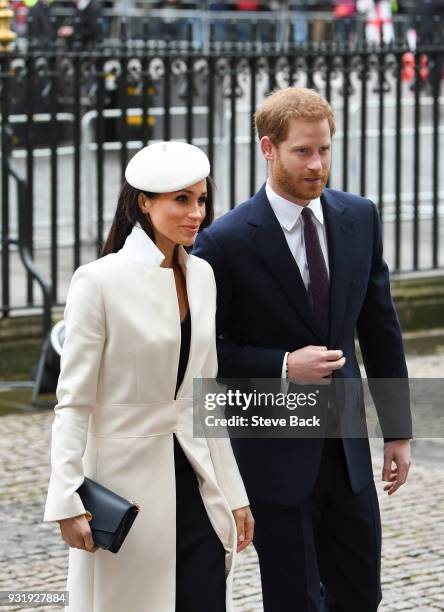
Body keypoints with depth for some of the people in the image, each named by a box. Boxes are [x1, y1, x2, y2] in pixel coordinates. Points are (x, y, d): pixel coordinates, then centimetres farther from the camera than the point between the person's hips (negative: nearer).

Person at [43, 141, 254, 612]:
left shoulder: (201, 275, 8)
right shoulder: (101, 281, -10)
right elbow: (73, 401, -11)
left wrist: (232, 492, 14)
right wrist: (67, 502, -17)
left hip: (193, 484, 5)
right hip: (127, 481, -5)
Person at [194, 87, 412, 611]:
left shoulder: (359, 218, 2)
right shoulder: (227, 242, -14)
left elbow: (380, 327, 9)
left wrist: (398, 429, 9)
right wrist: (284, 368, -20)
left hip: (345, 445, 5)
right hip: (273, 450, -5)